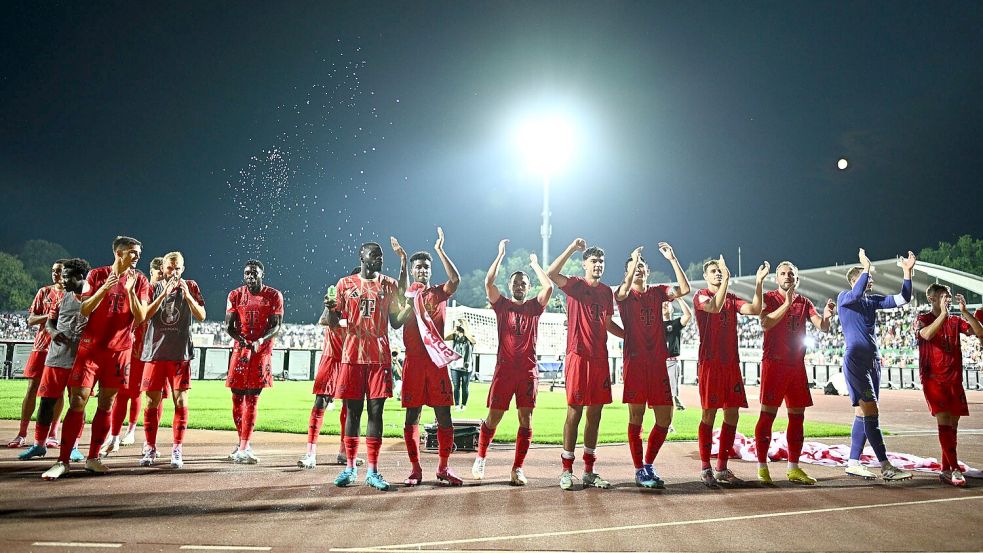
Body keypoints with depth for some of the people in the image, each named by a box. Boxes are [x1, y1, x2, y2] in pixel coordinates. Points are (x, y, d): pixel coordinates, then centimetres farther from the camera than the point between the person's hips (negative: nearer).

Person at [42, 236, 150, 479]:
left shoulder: (140, 281, 4)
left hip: (119, 349, 1)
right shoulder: (96, 275, 3)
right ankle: (63, 461, 1)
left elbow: (140, 318, -4)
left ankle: (93, 458, 15)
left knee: (106, 404, 5)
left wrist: (130, 290, -17)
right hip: (91, 346, -1)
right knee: (78, 401, -5)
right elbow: (84, 310, -3)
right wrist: (104, 289, -17)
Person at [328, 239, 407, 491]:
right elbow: (334, 323, 8)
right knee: (353, 411, 4)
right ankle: (350, 467, 15)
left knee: (376, 412, 0)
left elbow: (395, 322, 9)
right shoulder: (345, 284, 7)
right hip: (352, 356, 0)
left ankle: (373, 471, 6)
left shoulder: (389, 284, 10)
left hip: (379, 357, 1)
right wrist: (331, 309, -15)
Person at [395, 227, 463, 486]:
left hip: (437, 360, 0)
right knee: (412, 415, 2)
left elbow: (455, 279, -10)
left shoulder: (439, 293, 10)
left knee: (444, 414, 0)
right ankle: (415, 468, 11)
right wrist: (411, 304, -15)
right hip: (413, 360, 0)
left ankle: (443, 467, 10)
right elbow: (396, 322, -3)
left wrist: (440, 250, -10)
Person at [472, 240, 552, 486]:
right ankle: (480, 458, 24)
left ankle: (518, 468, 6)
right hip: (504, 369, -1)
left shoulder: (534, 306, 11)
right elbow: (488, 283, -6)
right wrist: (501, 255, -2)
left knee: (526, 419, -1)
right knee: (493, 417, 3)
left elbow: (549, 287, -5)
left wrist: (535, 264, 6)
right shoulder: (502, 305, 8)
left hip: (529, 370, 1)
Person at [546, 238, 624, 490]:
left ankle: (589, 471, 18)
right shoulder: (575, 285, -2)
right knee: (574, 412, -3)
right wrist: (572, 248, -20)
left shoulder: (607, 291, 15)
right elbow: (551, 273, -21)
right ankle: (567, 470, 6)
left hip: (600, 357, 6)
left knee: (595, 414, 9)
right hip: (579, 355, -6)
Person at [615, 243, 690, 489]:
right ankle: (639, 471, 8)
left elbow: (684, 289, -2)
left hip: (658, 362, 4)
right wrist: (633, 260, -24)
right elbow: (623, 291, -21)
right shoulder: (624, 295, 4)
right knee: (636, 416, -1)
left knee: (665, 418, 4)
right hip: (635, 362, -4)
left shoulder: (658, 292, 14)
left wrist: (672, 259, -6)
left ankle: (648, 465, 21)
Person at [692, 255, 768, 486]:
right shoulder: (701, 296, 0)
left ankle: (722, 469, 16)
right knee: (709, 415, -3)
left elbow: (755, 309, -2)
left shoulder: (732, 299, 16)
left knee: (732, 415, 6)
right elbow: (715, 307, -23)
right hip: (710, 363, -6)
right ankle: (706, 469, 5)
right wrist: (726, 280, -25)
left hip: (731, 363, 6)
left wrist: (759, 281, -6)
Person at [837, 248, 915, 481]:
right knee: (871, 412, -11)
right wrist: (866, 267, -23)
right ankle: (886, 467, -10)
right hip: (855, 360, -8)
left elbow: (902, 299, 11)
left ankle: (853, 463, 13)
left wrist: (907, 272, 3)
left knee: (863, 413, 8)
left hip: (873, 361, 8)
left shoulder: (872, 300, 17)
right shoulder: (844, 297, -3)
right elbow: (856, 295, -25)